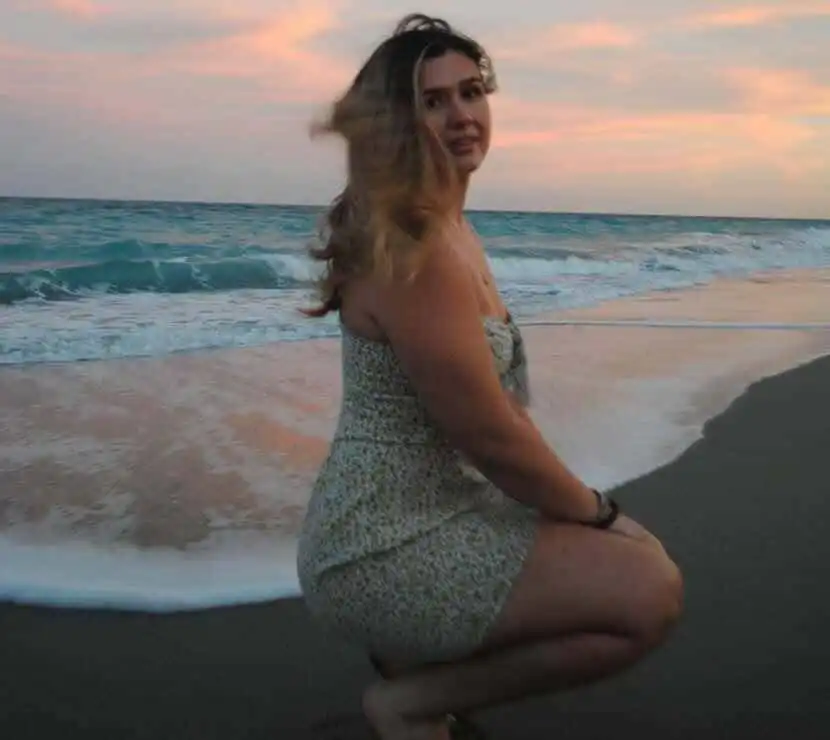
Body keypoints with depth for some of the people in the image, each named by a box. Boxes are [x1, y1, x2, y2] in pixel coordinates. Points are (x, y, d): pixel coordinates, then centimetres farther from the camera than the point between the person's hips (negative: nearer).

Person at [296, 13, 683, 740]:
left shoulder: (449, 229, 9)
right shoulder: (413, 250, -22)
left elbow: (499, 408, 12)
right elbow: (495, 438, -21)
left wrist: (587, 508, 8)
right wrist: (598, 512, -5)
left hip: (441, 508, 10)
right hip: (385, 547, -9)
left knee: (644, 554, 19)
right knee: (650, 594, -17)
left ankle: (418, 648, 17)